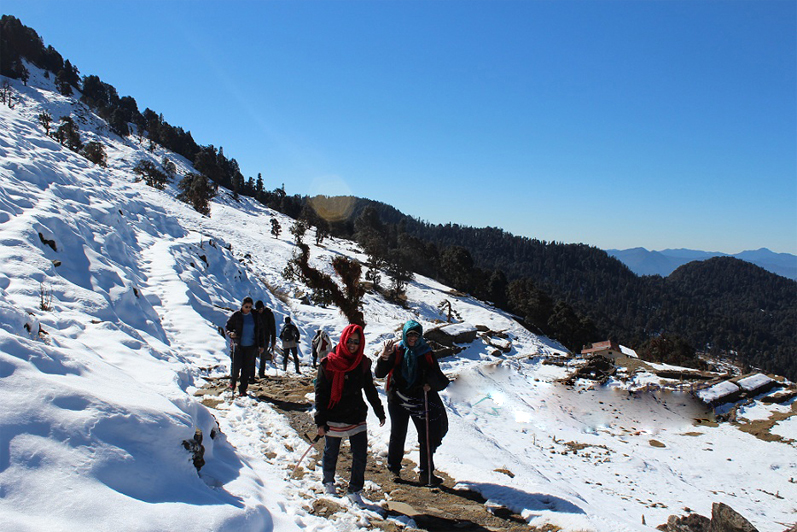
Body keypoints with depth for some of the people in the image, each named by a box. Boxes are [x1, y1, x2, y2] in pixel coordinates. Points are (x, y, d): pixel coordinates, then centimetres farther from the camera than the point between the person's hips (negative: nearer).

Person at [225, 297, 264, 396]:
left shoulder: (255, 316, 5)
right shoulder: (236, 315, -2)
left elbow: (259, 331, 11)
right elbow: (228, 326, 5)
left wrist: (261, 345, 8)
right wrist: (230, 333, -18)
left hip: (251, 346, 2)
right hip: (238, 345, -2)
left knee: (246, 368, 2)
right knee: (236, 366, -5)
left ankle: (242, 389, 11)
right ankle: (233, 381, 27)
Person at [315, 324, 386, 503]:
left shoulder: (363, 363, 2)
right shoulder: (329, 363, -10)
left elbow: (370, 390, 14)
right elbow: (320, 392, -8)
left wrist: (379, 412, 16)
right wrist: (320, 421, -10)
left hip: (357, 416, 3)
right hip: (334, 417, -3)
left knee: (360, 455, 0)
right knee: (331, 453, 14)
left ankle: (355, 490, 16)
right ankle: (328, 483, 39)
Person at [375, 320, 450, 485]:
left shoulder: (426, 353, 3)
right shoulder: (396, 351, -4)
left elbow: (438, 377, 10)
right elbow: (379, 374, -11)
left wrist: (431, 385, -11)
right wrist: (384, 358, -28)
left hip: (420, 401, 2)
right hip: (398, 400, -2)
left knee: (428, 437, 1)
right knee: (398, 436, 9)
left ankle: (426, 473, 11)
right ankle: (394, 469, 27)